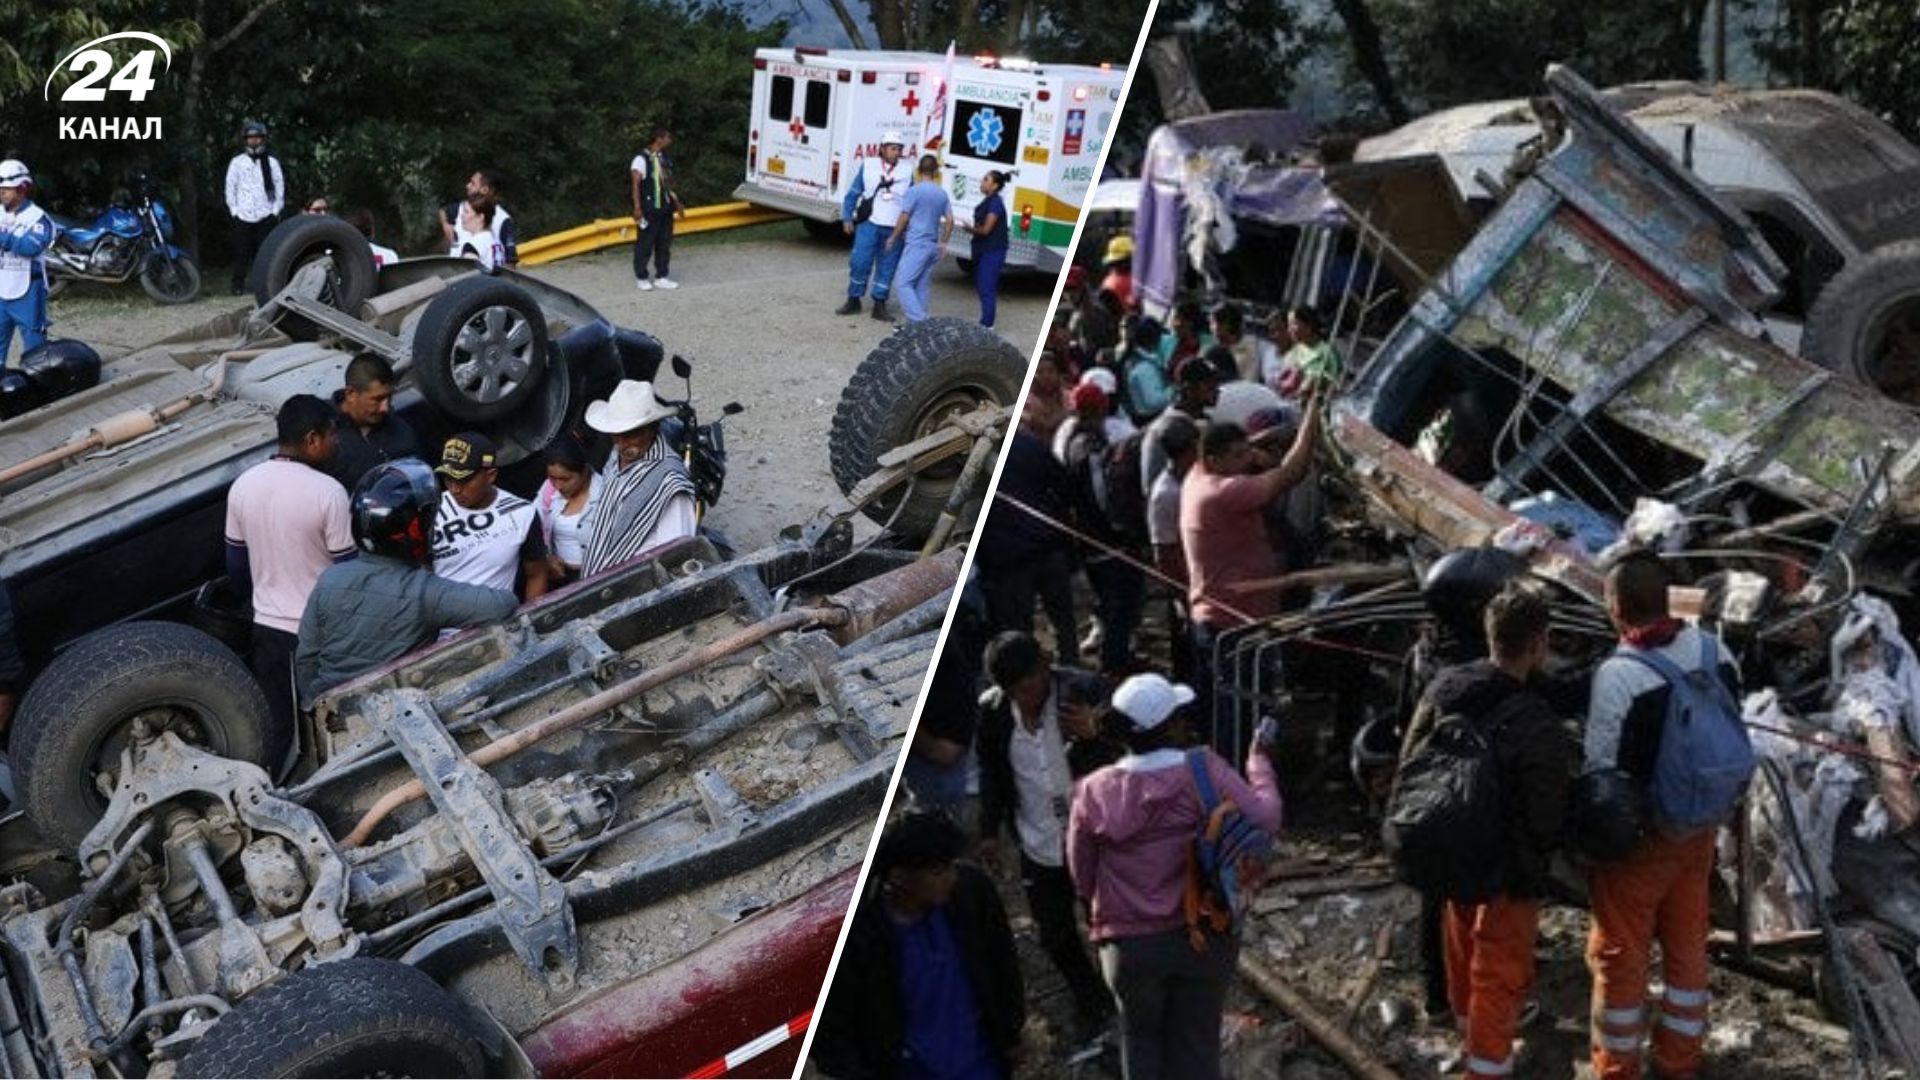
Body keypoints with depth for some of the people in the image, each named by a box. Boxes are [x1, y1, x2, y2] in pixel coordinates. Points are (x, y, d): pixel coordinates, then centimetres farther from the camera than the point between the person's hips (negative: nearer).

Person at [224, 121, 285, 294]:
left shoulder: (272, 162, 9)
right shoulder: (237, 162, 9)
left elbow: (280, 186, 8)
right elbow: (230, 187, 8)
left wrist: (276, 210, 0)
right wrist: (234, 210, 0)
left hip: (265, 215, 0)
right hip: (243, 215, 0)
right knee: (242, 251, -1)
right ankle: (239, 284, 3)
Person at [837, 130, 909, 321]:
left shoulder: (906, 172, 6)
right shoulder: (868, 166, 2)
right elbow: (852, 193, 7)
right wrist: (847, 218, 1)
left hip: (894, 230, 2)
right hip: (869, 225, -1)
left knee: (886, 268, 5)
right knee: (859, 263, -2)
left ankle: (879, 306, 13)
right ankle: (853, 301, 13)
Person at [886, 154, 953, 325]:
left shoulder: (914, 191, -9)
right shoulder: (942, 194, 9)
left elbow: (903, 218, -7)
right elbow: (949, 220, 10)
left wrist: (893, 238, 5)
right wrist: (943, 242, 20)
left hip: (916, 245, -7)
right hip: (934, 246, 7)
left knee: (905, 283, -8)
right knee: (922, 287, 11)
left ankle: (918, 321, -21)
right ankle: (919, 322, 10)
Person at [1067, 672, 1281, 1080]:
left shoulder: (1094, 792, -9)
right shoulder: (1204, 769, -16)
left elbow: (1082, 876, 0)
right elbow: (1265, 820, -15)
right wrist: (1259, 757, 0)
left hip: (1129, 942, 1)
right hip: (1204, 936, 0)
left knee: (1141, 1036, 24)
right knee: (1196, 1043, 17)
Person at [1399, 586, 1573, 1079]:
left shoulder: (1444, 687, -13)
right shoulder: (1537, 727, -31)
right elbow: (1548, 823, -23)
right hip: (1509, 871, -7)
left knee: (1463, 948, 29)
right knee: (1501, 973, 11)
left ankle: (1468, 1024, 53)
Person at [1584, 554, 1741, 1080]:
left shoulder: (1616, 675, -27)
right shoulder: (1713, 649, -7)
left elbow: (1601, 771, -20)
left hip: (1636, 838, -6)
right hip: (1700, 828, 6)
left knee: (1620, 955, 11)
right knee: (1687, 943, 21)